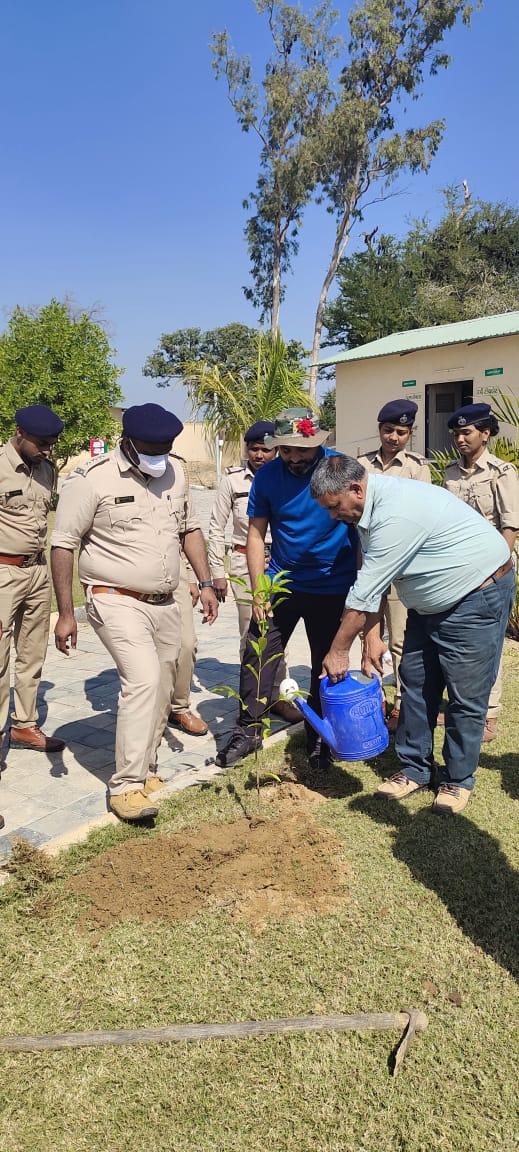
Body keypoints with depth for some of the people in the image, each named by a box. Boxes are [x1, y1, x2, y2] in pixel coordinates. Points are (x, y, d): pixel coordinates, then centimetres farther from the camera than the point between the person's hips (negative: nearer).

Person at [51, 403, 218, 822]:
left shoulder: (175, 472, 6)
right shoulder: (92, 479, -13)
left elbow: (189, 528, 16)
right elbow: (63, 545, -10)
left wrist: (206, 582, 8)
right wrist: (65, 613, -12)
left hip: (164, 603, 7)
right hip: (116, 601, -6)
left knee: (160, 689, 11)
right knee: (143, 680, -21)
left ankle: (145, 769, 28)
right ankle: (127, 785, -10)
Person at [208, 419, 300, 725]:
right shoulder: (233, 479, 1)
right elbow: (217, 527, 5)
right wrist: (217, 571, 2)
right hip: (245, 562, -1)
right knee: (251, 632, 2)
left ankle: (277, 695, 15)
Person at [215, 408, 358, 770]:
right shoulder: (267, 475, -6)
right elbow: (256, 534, -1)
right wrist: (258, 591, -5)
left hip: (331, 587, -1)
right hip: (281, 580, 2)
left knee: (327, 664, 10)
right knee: (257, 655, 1)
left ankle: (319, 738, 29)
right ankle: (248, 730, 19)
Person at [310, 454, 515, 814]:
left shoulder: (397, 515, -32)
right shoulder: (368, 510, -1)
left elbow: (364, 593, -28)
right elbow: (371, 581, 1)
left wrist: (339, 650, -19)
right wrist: (373, 637, -5)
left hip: (478, 598, -9)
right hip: (431, 602, 9)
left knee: (466, 696, 0)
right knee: (416, 683, 10)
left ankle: (458, 781, 17)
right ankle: (414, 770, 22)